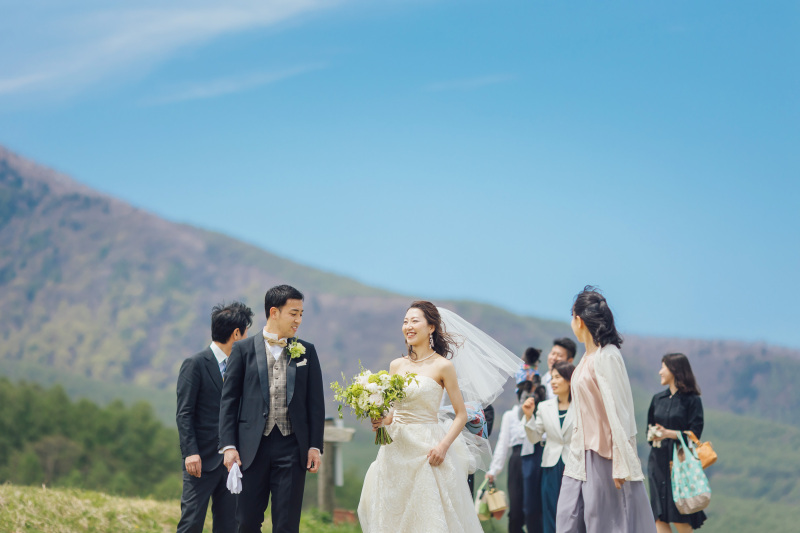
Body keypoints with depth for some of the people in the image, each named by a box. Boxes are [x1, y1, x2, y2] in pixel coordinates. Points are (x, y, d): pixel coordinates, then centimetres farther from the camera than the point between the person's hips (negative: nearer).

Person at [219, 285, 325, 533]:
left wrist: (315, 446, 0)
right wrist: (228, 445, -5)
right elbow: (229, 399, 3)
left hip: (292, 447, 1)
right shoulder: (243, 349, 4)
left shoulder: (307, 351, 8)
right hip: (252, 447, -1)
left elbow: (316, 402, 8)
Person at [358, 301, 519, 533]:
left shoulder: (442, 366, -5)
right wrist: (381, 421, -4)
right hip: (396, 451, 5)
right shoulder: (396, 365, 10)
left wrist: (443, 446, -17)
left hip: (427, 451, -5)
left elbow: (461, 415, -4)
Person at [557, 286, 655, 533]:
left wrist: (620, 465, -21)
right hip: (582, 455, 9)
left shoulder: (607, 357, -14)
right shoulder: (587, 358, 13)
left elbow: (618, 412, -19)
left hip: (604, 456, -9)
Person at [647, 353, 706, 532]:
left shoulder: (691, 400, -4)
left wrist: (669, 434, -20)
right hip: (658, 462, 5)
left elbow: (694, 433, -9)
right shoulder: (658, 399, 14)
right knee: (659, 517, -2)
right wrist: (653, 435, -7)